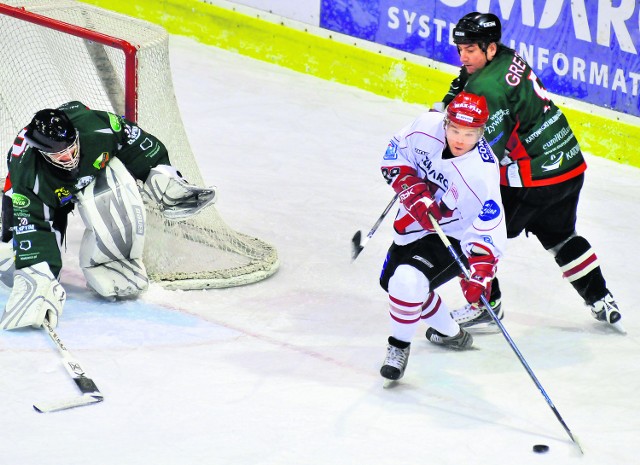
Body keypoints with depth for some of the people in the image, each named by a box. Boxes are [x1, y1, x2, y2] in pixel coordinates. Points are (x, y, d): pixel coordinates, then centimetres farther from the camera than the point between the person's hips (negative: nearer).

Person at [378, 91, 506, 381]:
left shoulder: (482, 171, -33)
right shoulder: (427, 126, -21)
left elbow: (489, 227, -29)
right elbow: (395, 153, -4)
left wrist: (479, 274, -36)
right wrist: (411, 189, -20)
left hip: (454, 235, -7)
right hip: (415, 222, 7)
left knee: (408, 281, -29)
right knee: (392, 280, 22)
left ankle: (399, 347, -2)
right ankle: (449, 333, 43)